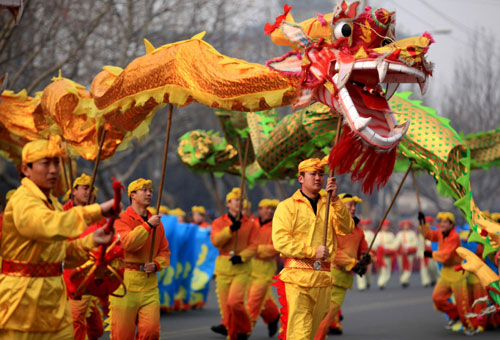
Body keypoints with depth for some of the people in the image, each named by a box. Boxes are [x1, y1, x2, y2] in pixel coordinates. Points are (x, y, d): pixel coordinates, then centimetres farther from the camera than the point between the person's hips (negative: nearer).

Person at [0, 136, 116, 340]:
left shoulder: (51, 202, 16)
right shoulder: (22, 201, -15)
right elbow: (49, 226, -36)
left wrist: (91, 241, 4)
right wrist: (97, 211, -35)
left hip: (54, 296, 9)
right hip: (22, 297, -9)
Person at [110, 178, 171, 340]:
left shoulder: (157, 222, 14)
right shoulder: (122, 219, -2)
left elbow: (164, 252, 18)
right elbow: (127, 243, -20)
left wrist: (156, 264, -2)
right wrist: (148, 225, -17)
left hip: (149, 283, 4)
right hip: (125, 281, -4)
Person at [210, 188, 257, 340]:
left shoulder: (250, 225, 6)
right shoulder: (219, 222, 6)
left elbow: (253, 246, 1)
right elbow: (215, 241, -9)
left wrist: (242, 257, -15)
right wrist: (230, 229, -22)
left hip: (242, 266, -2)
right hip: (223, 266, 2)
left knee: (235, 301, -17)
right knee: (225, 303, 2)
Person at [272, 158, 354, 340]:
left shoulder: (330, 205, 17)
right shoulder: (287, 206, 3)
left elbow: (346, 228, 0)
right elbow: (280, 241, -8)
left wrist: (335, 200, -10)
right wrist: (312, 251, -15)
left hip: (323, 278, 5)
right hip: (298, 277, -5)